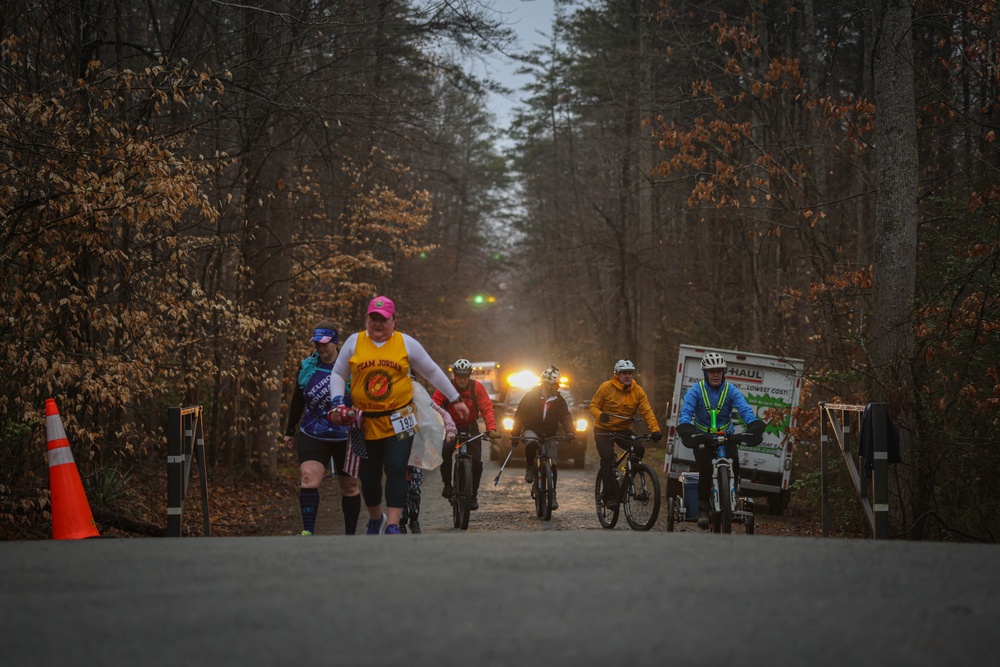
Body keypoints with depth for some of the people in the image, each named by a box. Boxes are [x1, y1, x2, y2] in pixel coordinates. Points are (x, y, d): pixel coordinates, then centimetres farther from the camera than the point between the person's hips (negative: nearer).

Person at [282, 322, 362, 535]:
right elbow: (297, 400, 14)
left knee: (349, 486, 8)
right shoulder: (307, 366, 4)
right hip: (312, 435, 2)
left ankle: (351, 534, 22)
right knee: (308, 477, -18)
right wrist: (290, 431, 18)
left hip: (344, 437, -2)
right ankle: (308, 531, -21)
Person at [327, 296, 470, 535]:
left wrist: (456, 400, 13)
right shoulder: (354, 342, 4)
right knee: (369, 476, 8)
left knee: (396, 471, -14)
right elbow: (338, 375, 11)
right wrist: (337, 402, -6)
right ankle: (376, 519, 33)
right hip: (366, 423, 2)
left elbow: (433, 372, 11)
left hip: (399, 421, -1)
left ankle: (393, 525, -12)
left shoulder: (406, 343, 3)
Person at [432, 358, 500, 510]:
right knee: (445, 451, -31)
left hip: (471, 428, 1)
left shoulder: (477, 388, -13)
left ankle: (473, 495, 7)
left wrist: (491, 428, -36)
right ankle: (447, 485, -15)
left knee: (476, 461, -12)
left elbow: (487, 409, -19)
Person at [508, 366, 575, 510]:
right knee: (531, 443, -38)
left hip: (549, 434, 3)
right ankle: (530, 468, -12)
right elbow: (519, 415, -5)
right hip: (532, 429, -3)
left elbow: (565, 416, -9)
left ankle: (552, 494, 5)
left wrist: (569, 432, -28)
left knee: (552, 464, -5)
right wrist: (515, 433, -12)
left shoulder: (558, 400, -1)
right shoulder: (531, 396, -8)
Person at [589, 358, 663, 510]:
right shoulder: (606, 387, -11)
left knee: (638, 449, -22)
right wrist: (600, 415, -29)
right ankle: (609, 496, -15)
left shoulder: (637, 391, -5)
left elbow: (647, 412, -11)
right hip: (604, 430, -3)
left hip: (624, 429, 3)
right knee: (608, 457, -22)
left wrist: (655, 430, -24)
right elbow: (594, 405, -7)